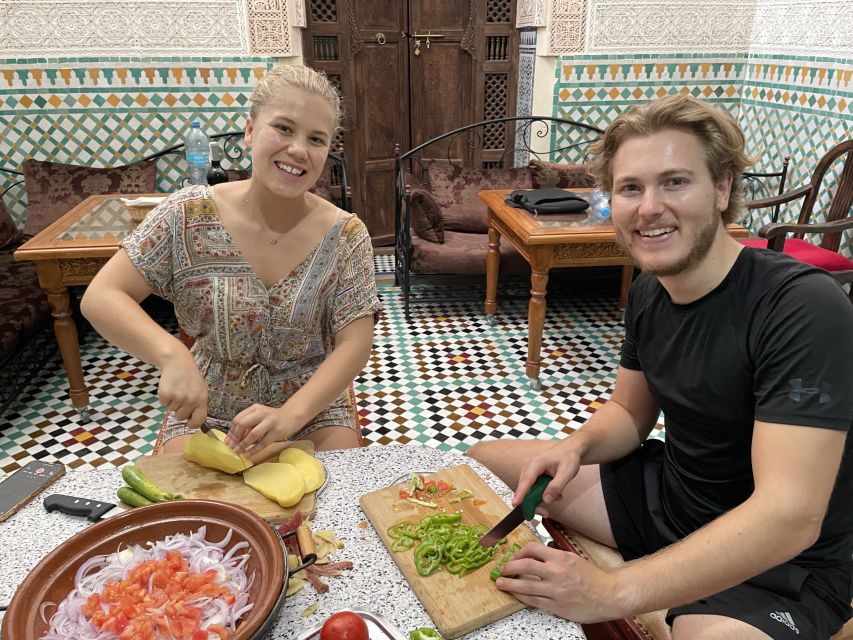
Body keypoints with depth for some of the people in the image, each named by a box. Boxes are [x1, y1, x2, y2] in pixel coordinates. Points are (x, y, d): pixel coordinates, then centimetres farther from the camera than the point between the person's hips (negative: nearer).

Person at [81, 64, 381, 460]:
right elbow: (100, 297, -13)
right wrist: (171, 355, -33)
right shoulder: (189, 215, -13)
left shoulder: (345, 236, -13)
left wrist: (290, 415, -32)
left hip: (314, 404, 0)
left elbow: (354, 345, -15)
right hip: (206, 407, 1)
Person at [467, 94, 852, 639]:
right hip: (669, 492, 7)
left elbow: (789, 515, -33)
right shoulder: (648, 290, -4)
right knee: (482, 461, 6)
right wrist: (577, 446, -15)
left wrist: (612, 592, -37)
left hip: (786, 560, -6)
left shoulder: (805, 308, -27)